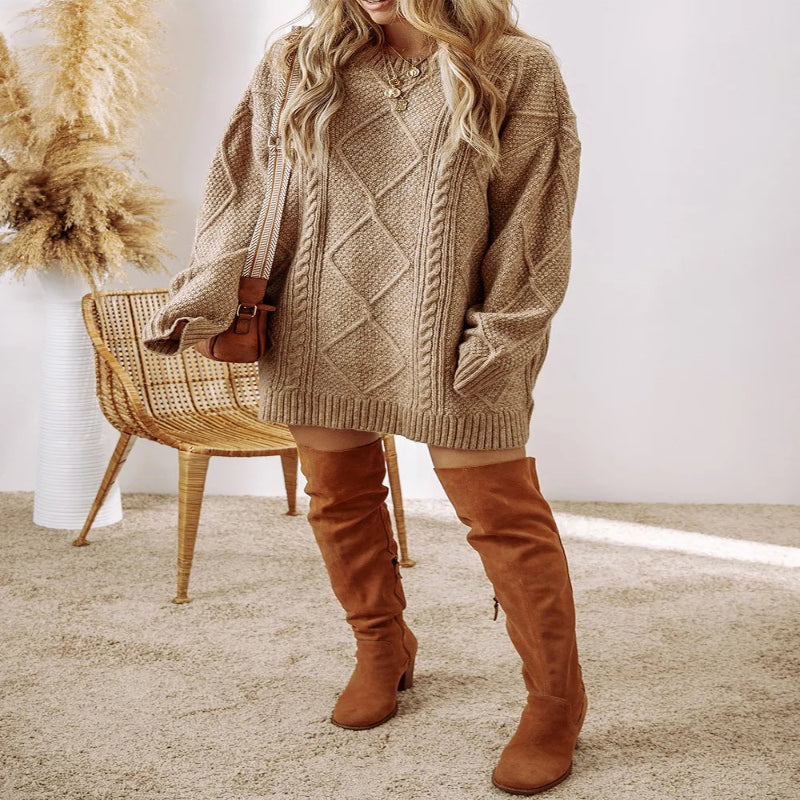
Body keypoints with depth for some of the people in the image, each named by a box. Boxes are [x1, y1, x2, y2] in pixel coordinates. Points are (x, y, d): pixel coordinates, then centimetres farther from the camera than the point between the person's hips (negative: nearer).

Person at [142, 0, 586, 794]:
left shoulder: (517, 68, -1)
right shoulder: (296, 64, 8)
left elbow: (532, 220, -3)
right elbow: (244, 188, 6)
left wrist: (498, 343, -8)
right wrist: (206, 297, -4)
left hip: (448, 342, -3)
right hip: (321, 334, 4)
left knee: (504, 517, -1)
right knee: (338, 499, 13)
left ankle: (556, 702, 18)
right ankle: (381, 649, 39)